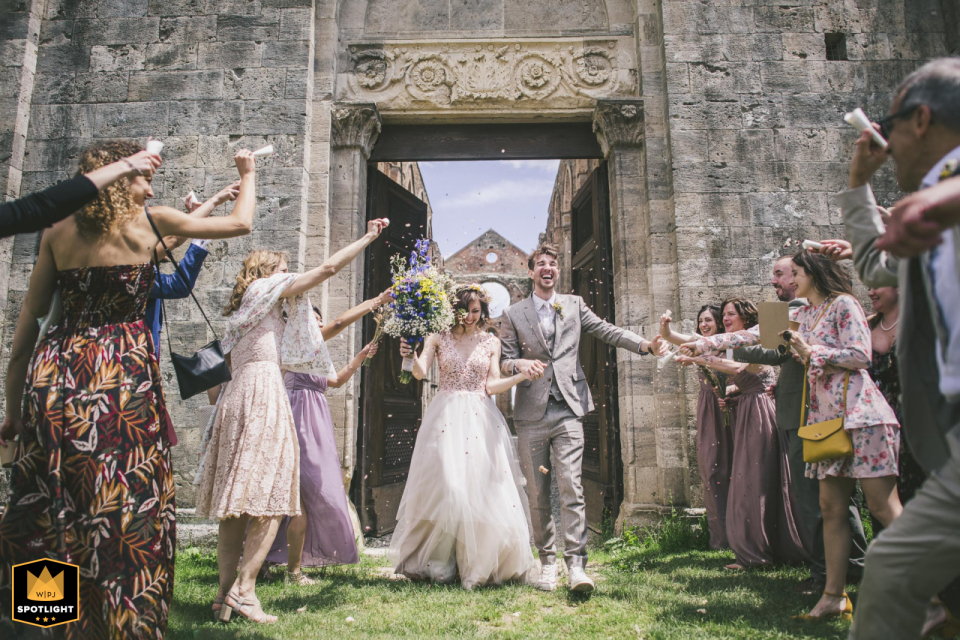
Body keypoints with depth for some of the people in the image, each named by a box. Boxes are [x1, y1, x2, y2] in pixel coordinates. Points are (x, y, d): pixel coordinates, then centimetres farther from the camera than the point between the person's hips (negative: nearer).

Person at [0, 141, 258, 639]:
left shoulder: (58, 232, 11)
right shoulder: (149, 222, 2)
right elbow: (240, 223, 12)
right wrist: (248, 174, 30)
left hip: (54, 372, 5)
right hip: (123, 373, -4)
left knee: (49, 506, 12)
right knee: (130, 504, 3)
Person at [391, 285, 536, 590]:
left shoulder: (491, 342, 9)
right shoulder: (439, 338, 7)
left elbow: (492, 386, 3)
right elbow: (420, 373, -6)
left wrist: (521, 376, -12)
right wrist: (411, 355, -27)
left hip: (480, 419, 1)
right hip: (446, 417, -1)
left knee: (482, 486, -3)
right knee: (443, 486, -6)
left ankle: (479, 564, 9)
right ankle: (439, 564, 5)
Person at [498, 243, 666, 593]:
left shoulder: (574, 305, 15)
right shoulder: (513, 314, 11)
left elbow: (606, 331, 6)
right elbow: (504, 361, 8)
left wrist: (645, 344, -9)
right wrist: (521, 364, -15)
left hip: (567, 410, 0)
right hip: (531, 413, 1)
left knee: (571, 486, -10)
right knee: (537, 494, 4)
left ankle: (576, 564, -7)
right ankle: (548, 562, 16)